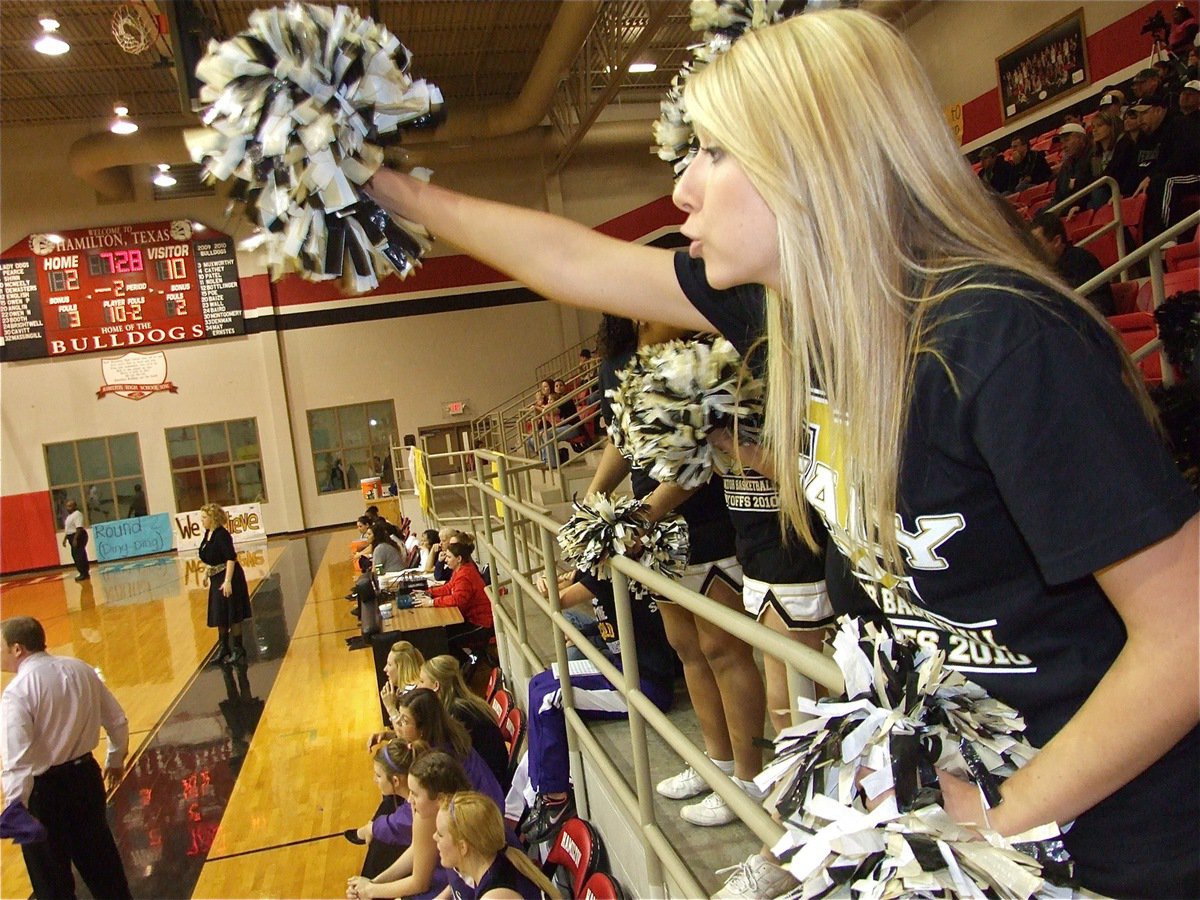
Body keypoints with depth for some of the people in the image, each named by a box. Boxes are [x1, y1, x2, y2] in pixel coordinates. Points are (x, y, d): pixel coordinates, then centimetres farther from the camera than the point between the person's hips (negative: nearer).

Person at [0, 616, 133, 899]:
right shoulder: (80, 670, 0)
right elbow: (117, 721, 8)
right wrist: (116, 759, 22)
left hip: (43, 790, -6)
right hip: (85, 774, 6)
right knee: (100, 858, 22)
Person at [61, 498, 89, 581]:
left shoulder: (77, 514, -15)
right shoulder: (70, 516, 17)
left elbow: (79, 528, -23)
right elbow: (68, 529, 24)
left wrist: (75, 539, -27)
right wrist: (65, 539, 21)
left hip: (78, 536, -11)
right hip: (72, 537, 11)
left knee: (79, 555, -10)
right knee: (75, 555, 11)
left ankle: (84, 574, -8)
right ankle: (84, 573, 16)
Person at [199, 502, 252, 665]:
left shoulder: (222, 535, -19)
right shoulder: (208, 534, 7)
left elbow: (231, 558, -23)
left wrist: (228, 581, -26)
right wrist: (209, 576, 19)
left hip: (228, 578, -9)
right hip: (216, 579, 9)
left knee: (232, 616, 0)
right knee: (220, 617, 17)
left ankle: (238, 649, 10)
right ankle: (223, 648, 29)